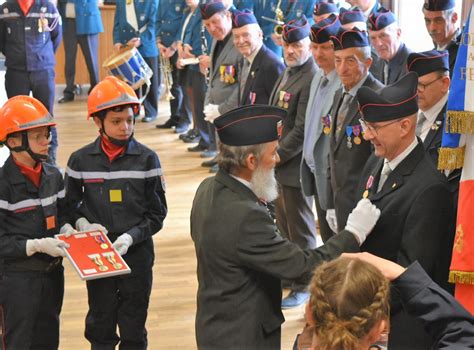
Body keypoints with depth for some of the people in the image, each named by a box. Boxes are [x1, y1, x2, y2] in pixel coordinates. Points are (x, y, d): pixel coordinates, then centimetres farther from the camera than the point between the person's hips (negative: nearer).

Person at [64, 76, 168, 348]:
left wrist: (131, 236, -17)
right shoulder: (81, 160, -3)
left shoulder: (146, 159, -6)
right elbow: (71, 203, 10)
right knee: (101, 325, 14)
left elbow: (157, 213, -3)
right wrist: (81, 222, -10)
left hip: (137, 254, -1)